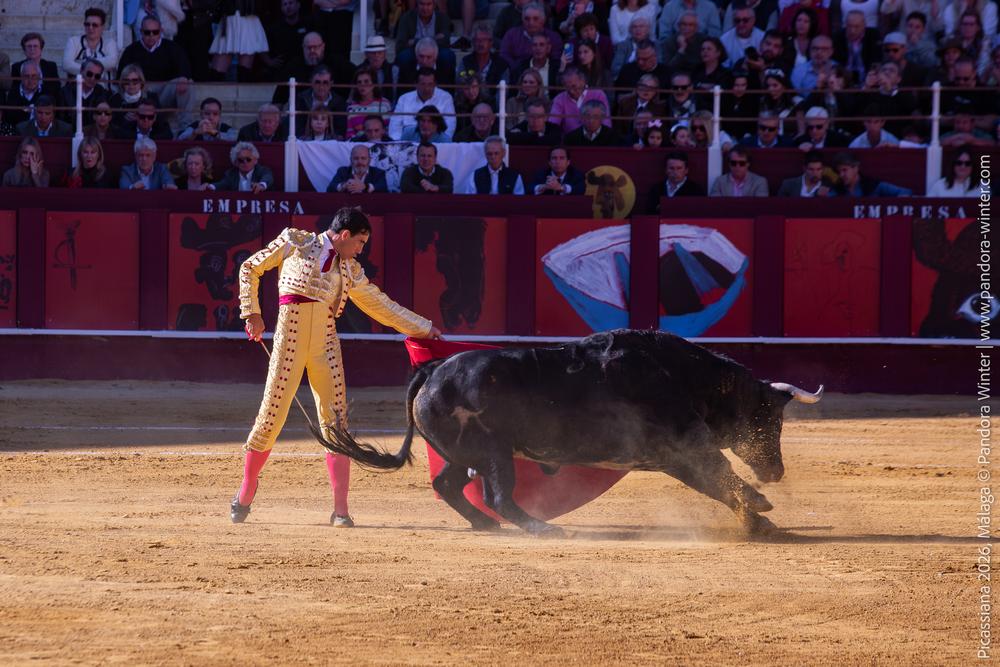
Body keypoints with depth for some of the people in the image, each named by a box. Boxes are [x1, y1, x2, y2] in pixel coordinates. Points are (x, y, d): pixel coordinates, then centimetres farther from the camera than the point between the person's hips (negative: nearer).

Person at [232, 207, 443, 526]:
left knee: (336, 423, -4)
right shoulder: (295, 242, 6)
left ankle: (340, 509, -2)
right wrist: (252, 313, 3)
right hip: (290, 337, -4)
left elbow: (382, 305, 25)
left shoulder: (350, 270, 17)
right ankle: (245, 493, 16)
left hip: (326, 341, 4)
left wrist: (424, 328, 25)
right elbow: (250, 269, 11)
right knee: (272, 416, -4)